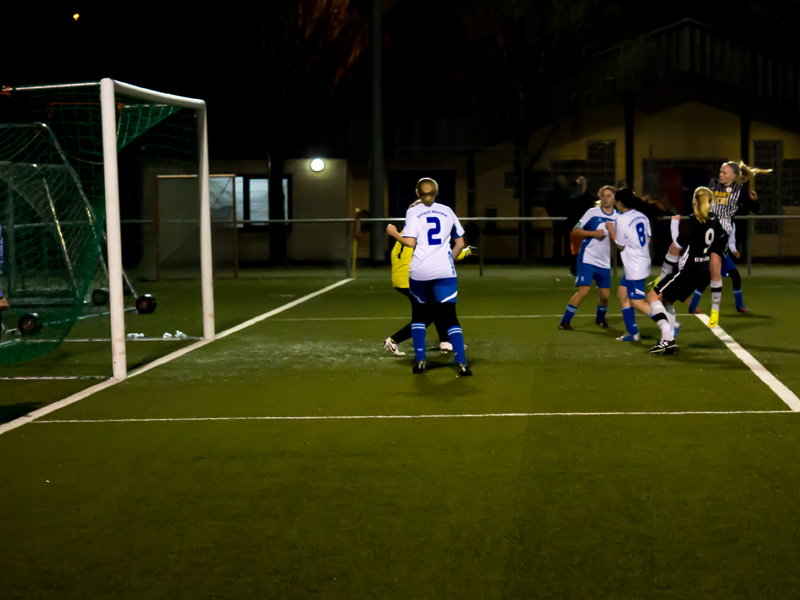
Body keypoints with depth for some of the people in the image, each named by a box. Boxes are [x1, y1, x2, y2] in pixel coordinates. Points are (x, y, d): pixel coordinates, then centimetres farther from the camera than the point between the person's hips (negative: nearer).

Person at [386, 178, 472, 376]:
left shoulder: (413, 212, 1)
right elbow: (460, 243, 11)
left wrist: (394, 233, 8)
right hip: (444, 271, 1)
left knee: (418, 314, 19)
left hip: (419, 272, -1)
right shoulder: (447, 211, 9)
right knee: (450, 317, -1)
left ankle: (420, 361, 13)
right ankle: (461, 363, -16)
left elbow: (410, 242, -9)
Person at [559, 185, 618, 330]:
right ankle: (564, 322, -7)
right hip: (588, 257, -4)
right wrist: (593, 233, -16)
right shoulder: (592, 212, -5)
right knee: (583, 290, -16)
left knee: (604, 295, 6)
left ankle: (600, 318, 37)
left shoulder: (618, 217, 5)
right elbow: (575, 230, -3)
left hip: (604, 262, 4)